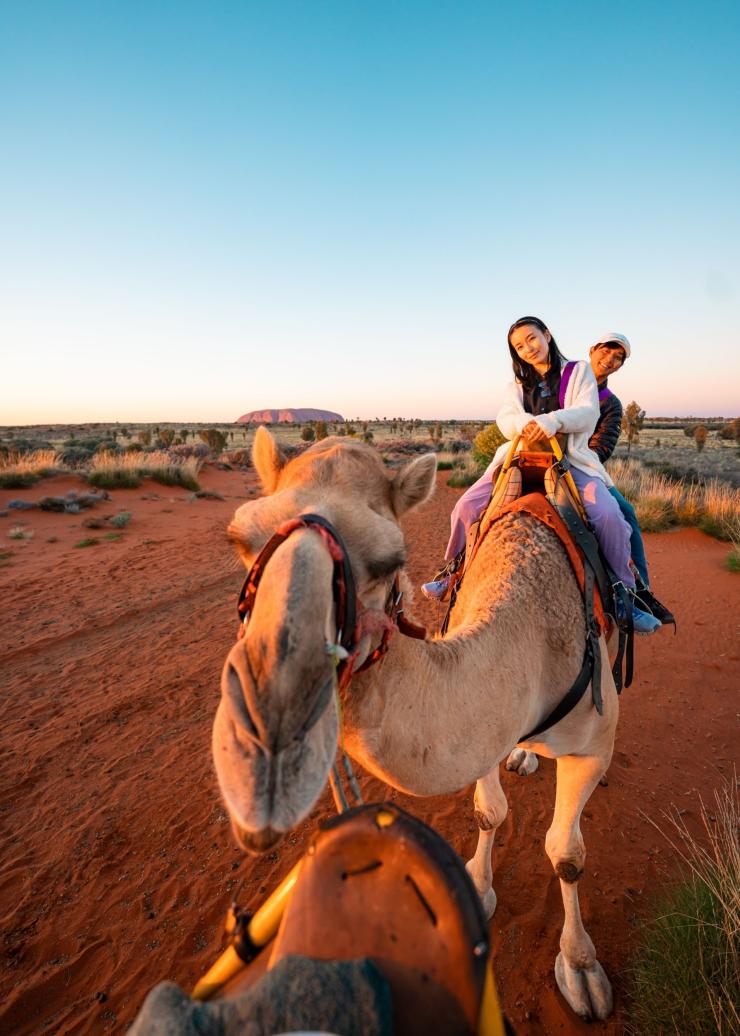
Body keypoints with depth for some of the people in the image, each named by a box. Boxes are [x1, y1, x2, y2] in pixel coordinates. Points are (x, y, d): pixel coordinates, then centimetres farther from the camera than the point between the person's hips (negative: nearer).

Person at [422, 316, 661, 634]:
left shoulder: (579, 370, 13)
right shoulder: (518, 383, 21)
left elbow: (588, 413, -4)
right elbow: (505, 419, 4)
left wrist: (553, 420, -25)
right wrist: (525, 423, -20)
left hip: (570, 459, -2)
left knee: (609, 515, -27)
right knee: (467, 506, -15)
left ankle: (627, 595, -9)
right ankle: (453, 573, 6)